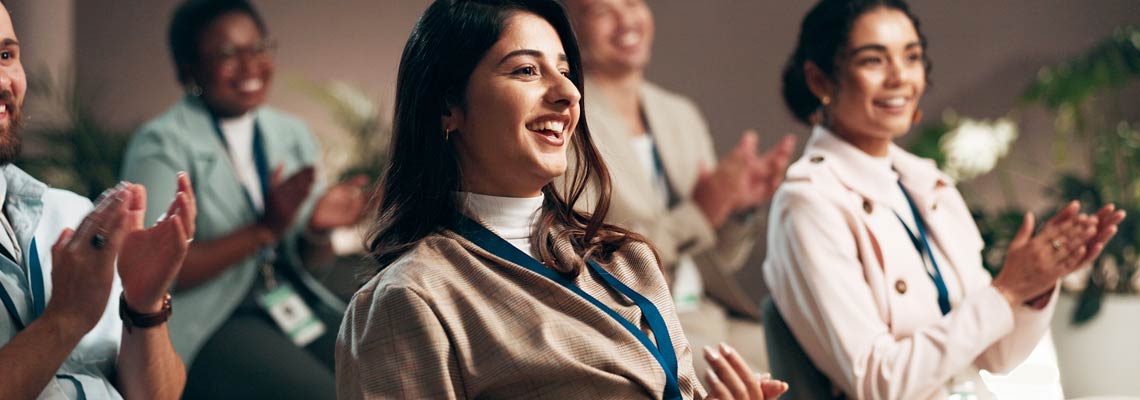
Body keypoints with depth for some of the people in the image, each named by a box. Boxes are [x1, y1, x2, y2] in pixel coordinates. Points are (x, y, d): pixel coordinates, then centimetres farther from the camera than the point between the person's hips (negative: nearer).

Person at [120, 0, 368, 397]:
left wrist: (317, 233, -9)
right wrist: (265, 229, -20)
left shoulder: (293, 134, 12)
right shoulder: (160, 145, -6)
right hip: (208, 325, -6)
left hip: (293, 302, 6)